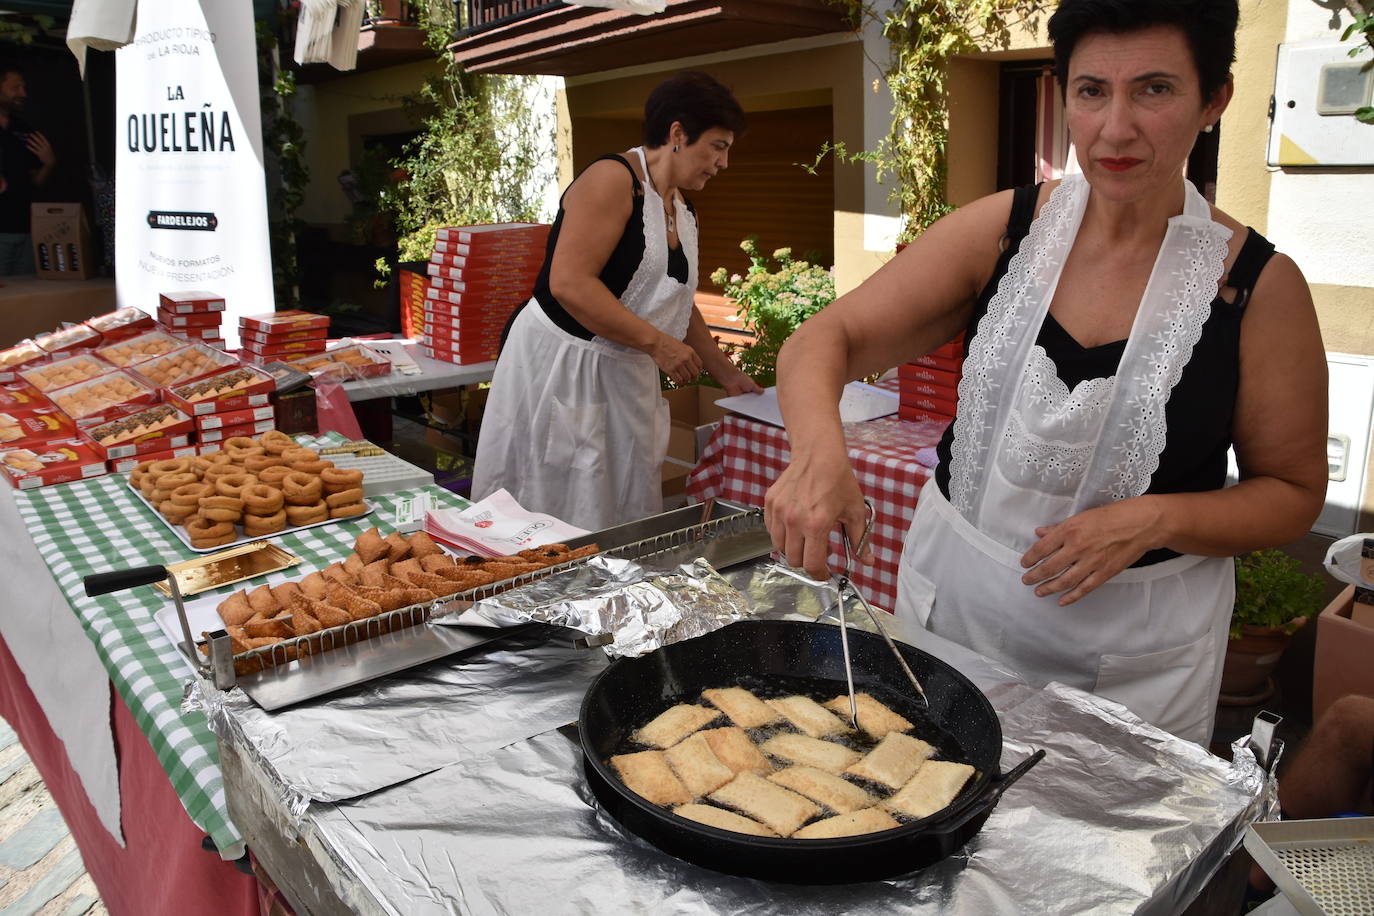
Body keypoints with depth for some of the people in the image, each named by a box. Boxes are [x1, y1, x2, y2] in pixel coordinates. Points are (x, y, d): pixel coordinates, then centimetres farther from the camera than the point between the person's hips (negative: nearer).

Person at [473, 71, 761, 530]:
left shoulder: (683, 211, 13)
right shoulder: (614, 179, -14)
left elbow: (678, 304, 24)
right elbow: (568, 284, -24)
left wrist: (727, 374, 23)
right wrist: (657, 343, -21)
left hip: (623, 378, 9)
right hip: (559, 367, -9)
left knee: (626, 516, 10)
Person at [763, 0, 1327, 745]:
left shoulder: (1259, 286, -11)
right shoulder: (1001, 229, -8)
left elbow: (1293, 493, -2)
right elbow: (826, 339, -13)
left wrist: (1156, 520, -22)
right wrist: (820, 452, -35)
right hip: (950, 600, 2)